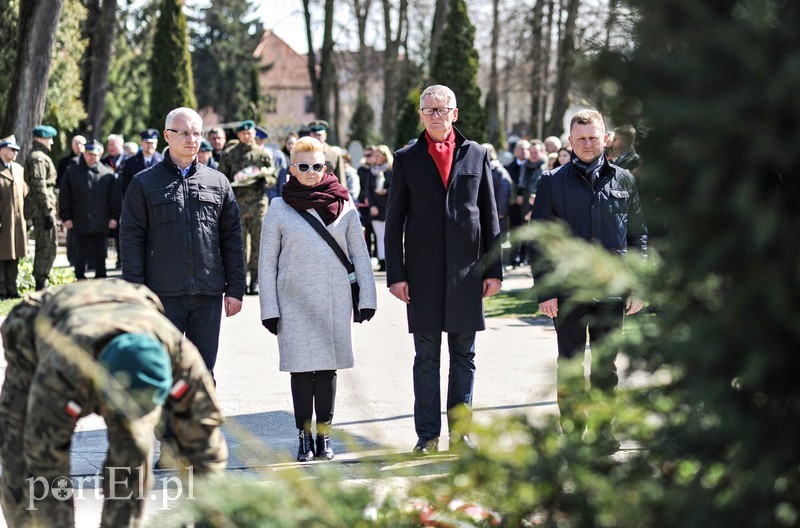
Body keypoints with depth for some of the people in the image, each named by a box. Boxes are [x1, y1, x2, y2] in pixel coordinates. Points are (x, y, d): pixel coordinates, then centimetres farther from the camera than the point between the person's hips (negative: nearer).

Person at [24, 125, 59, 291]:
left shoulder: (37, 156, 18)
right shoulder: (38, 158, -14)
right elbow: (39, 186, -20)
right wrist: (48, 212, -21)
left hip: (38, 210, 11)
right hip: (42, 209, -11)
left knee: (44, 247, 14)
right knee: (47, 247, -8)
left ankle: (41, 284, 19)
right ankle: (41, 285, -6)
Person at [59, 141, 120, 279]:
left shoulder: (107, 174, 3)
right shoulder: (72, 173, 4)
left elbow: (114, 198, 6)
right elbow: (64, 197, 5)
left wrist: (114, 217, -1)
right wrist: (66, 217, -2)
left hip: (101, 225, 0)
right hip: (79, 224, 0)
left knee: (100, 257, 7)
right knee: (80, 256, 9)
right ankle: (80, 280, 18)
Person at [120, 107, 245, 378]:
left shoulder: (218, 182, 11)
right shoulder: (145, 184, 3)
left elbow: (232, 240, 11)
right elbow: (131, 241, 0)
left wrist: (235, 289, 6)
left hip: (208, 296, 2)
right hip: (163, 295, -2)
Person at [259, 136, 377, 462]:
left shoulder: (343, 205, 5)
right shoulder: (279, 208, 2)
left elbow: (359, 253, 8)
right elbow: (267, 262, 4)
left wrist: (367, 297, 3)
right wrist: (269, 309, -1)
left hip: (335, 301, 1)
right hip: (295, 302, -1)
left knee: (328, 368, 5)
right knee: (302, 368, -1)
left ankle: (324, 435, 12)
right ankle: (305, 436, 7)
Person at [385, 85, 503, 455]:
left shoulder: (476, 155, 7)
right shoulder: (407, 159, 5)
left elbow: (490, 217, 8)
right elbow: (394, 222, 5)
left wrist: (493, 270, 3)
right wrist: (396, 275, -3)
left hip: (466, 271, 1)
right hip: (423, 272, -1)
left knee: (464, 355, 6)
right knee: (426, 356, 3)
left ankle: (459, 432, 13)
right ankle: (427, 435, 7)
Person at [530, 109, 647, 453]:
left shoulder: (623, 181, 8)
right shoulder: (553, 182, 2)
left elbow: (638, 235, 11)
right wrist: (544, 291, -6)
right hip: (567, 289, -1)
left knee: (605, 366, 8)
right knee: (569, 366, 3)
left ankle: (603, 432, 18)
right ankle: (572, 434, 11)